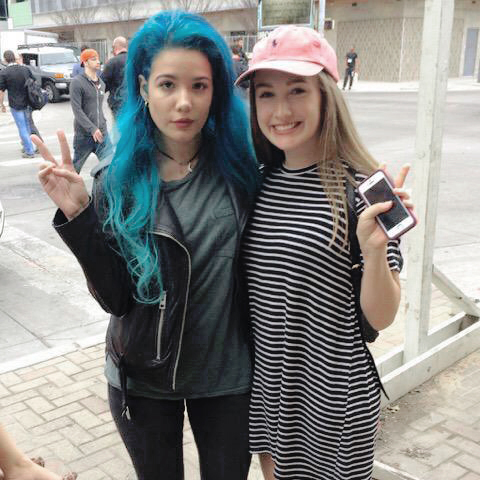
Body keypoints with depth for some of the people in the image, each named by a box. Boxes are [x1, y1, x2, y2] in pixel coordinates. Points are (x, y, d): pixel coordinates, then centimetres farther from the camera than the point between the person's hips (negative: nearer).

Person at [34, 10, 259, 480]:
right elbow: (114, 297, -13)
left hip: (227, 373, 0)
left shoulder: (241, 165, -11)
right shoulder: (118, 179, -10)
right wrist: (78, 214, -22)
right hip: (142, 376, 1)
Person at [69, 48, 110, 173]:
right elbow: (77, 110, -15)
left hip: (102, 133, 5)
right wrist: (92, 129, -21)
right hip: (84, 134, -5)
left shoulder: (101, 83, 12)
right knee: (75, 166, 9)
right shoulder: (77, 82, -9)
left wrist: (102, 124, 16)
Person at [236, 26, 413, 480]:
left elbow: (380, 317, -16)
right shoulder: (258, 182, -2)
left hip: (334, 396, -4)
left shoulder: (361, 189, -17)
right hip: (265, 381, 5)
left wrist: (374, 249, -33)